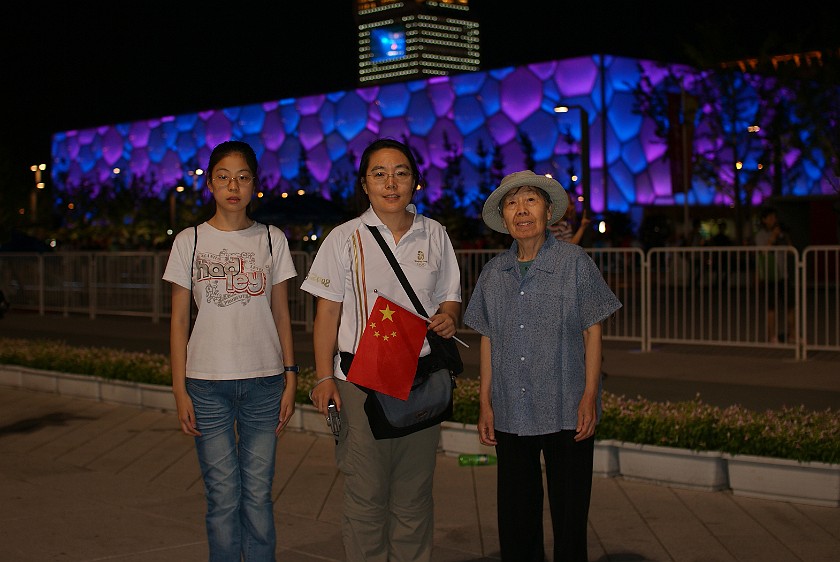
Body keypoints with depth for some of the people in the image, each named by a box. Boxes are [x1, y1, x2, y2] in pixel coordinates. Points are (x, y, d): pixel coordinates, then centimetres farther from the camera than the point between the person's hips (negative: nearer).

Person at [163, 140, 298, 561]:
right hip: (207, 382, -1)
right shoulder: (190, 241, 3)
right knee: (222, 495, 2)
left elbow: (281, 315, 9)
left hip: (264, 380, 1)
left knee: (258, 493, 3)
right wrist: (180, 390, -1)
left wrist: (290, 377, 3)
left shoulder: (272, 239, 6)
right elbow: (178, 320, 3)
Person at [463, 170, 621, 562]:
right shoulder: (493, 273, 6)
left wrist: (589, 397, -8)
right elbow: (488, 341, 11)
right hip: (511, 415, 3)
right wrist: (485, 404, 8)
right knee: (515, 517, 10)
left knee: (569, 515, 3)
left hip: (566, 412, -3)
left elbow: (592, 332, -2)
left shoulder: (574, 262, -3)